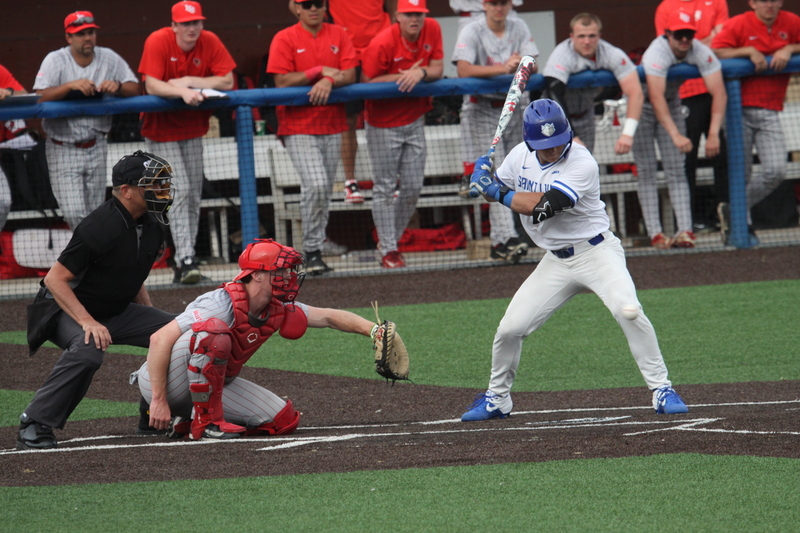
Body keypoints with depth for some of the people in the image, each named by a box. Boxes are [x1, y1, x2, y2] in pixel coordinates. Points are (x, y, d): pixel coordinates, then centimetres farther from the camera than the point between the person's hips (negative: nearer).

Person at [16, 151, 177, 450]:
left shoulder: (152, 227, 0)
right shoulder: (100, 227, -26)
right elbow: (55, 279, -25)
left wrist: (151, 319, 7)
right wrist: (87, 322, -34)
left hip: (116, 312, 8)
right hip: (68, 311, -8)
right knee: (88, 349, -39)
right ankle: (34, 426, -30)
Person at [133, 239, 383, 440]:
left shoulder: (277, 310, -2)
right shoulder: (224, 305, -27)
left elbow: (328, 317, 5)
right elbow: (160, 339, -31)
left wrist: (373, 330, -10)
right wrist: (159, 401, -32)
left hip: (214, 384, 8)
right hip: (165, 384, -8)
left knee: (283, 419, -5)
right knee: (213, 332, -33)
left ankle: (184, 421, 6)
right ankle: (206, 421, -21)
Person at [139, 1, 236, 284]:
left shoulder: (210, 42, -10)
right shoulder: (158, 42, -19)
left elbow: (227, 81, -13)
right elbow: (151, 85, -26)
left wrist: (188, 82, -22)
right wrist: (183, 91, -42)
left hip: (192, 128, 4)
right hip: (161, 130, -4)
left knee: (194, 196, 7)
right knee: (179, 191, -15)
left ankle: (184, 262, 16)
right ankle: (186, 259, -19)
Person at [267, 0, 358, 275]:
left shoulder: (338, 35, 8)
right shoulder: (284, 39, -3)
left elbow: (350, 75, 0)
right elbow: (282, 81, -11)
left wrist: (330, 80, -19)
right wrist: (319, 71, -13)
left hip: (332, 125, 4)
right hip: (298, 126, -4)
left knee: (324, 190, 7)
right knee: (316, 185, -18)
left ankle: (315, 250, 16)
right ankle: (312, 252, -9)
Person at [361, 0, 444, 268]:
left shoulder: (432, 30, -6)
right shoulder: (382, 43, -22)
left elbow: (438, 68, -3)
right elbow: (367, 82, -19)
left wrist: (420, 73, -25)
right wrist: (405, 76, -25)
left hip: (414, 120, 5)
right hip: (384, 124, -5)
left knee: (413, 186, 8)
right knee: (385, 187, 0)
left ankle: (390, 239, 25)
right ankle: (388, 251, 5)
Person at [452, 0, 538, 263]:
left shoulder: (519, 28, 5)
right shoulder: (472, 32, -9)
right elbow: (463, 70, -21)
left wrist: (517, 64, -24)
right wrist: (502, 68, -25)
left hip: (515, 107, 5)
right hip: (484, 110, -5)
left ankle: (498, 243, 15)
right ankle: (508, 238, -25)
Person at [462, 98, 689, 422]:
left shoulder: (582, 164, -21)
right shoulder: (521, 156, 0)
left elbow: (543, 205, -30)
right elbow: (496, 190, 16)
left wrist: (500, 193, -18)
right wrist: (484, 179, -7)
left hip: (597, 252, -5)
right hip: (556, 262, 5)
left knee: (628, 310, -28)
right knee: (510, 328, -2)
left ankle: (661, 390, -17)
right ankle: (497, 399, 20)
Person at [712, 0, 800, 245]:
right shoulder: (738, 25, -4)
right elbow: (715, 53, -13)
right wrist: (749, 51, -17)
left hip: (770, 112, 3)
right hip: (739, 109, -3)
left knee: (776, 171, -10)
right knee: (741, 174, 0)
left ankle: (734, 211, 9)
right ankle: (742, 224, 18)